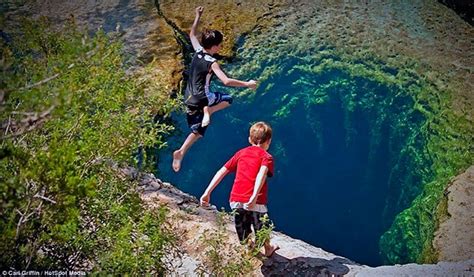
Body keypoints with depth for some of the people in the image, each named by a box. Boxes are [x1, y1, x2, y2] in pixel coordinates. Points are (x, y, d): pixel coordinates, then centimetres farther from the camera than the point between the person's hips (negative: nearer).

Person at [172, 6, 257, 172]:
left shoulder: (197, 51, 1)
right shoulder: (212, 63, -18)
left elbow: (192, 34, 20)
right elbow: (226, 81, -28)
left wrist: (198, 16, 28)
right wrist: (247, 84, -18)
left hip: (189, 99, 7)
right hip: (202, 98, -7)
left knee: (197, 131, 19)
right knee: (228, 99, 17)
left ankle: (180, 153, 5)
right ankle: (207, 111, -7)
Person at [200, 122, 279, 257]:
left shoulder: (241, 153, 15)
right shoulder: (267, 157, 3)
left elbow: (222, 171, 8)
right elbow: (261, 174, -19)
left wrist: (207, 192, 6)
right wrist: (254, 197, -31)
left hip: (236, 201, 2)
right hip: (255, 203, -2)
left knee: (244, 240, 18)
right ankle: (268, 249, 49)